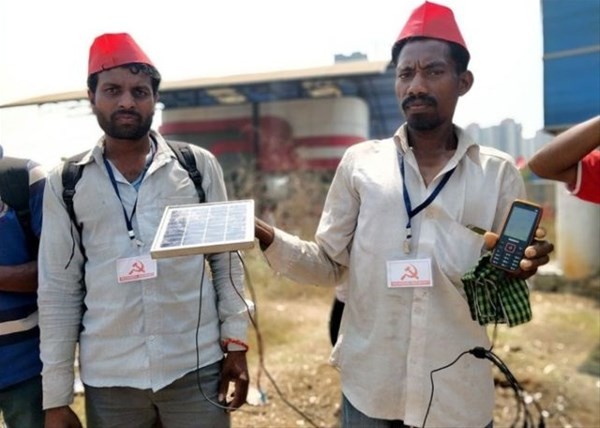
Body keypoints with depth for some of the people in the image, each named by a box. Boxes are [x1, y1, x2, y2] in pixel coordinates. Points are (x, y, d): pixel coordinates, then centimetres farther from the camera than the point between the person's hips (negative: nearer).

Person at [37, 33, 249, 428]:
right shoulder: (66, 182, 0)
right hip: (108, 379, 1)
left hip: (197, 369, 0)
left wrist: (235, 343, -1)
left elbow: (227, 260, 3)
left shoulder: (199, 165, -2)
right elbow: (59, 288, 2)